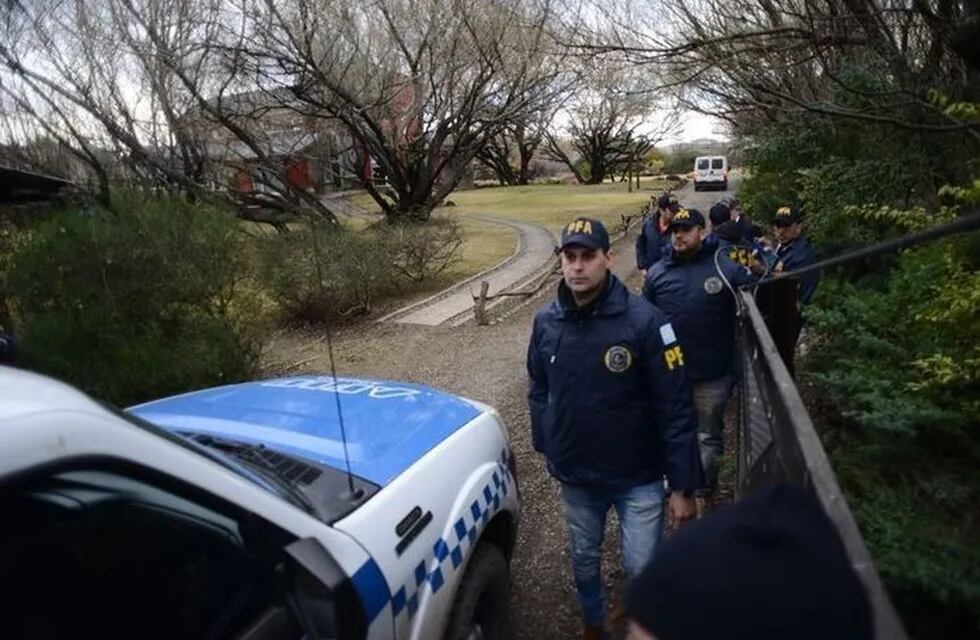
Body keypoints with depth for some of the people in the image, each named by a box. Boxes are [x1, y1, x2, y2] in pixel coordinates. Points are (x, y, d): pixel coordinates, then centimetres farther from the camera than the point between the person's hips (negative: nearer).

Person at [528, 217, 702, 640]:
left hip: (638, 477, -3)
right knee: (583, 560, 23)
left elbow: (677, 409, -16)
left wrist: (683, 486, -14)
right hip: (574, 477, 4)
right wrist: (545, 446, 10)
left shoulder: (644, 320, -20)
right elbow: (538, 392, 7)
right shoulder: (546, 322, -7)